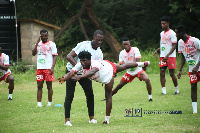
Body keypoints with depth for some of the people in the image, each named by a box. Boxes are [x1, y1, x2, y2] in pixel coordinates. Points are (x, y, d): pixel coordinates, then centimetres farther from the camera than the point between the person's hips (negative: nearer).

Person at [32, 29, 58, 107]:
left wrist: (52, 67, -13)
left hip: (48, 68, -3)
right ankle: (39, 103, 2)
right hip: (39, 68, 3)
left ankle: (50, 103, 8)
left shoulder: (52, 44, 2)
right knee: (39, 86, 1)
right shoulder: (38, 44, 13)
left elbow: (55, 56, -2)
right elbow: (33, 53, 2)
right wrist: (37, 43, -6)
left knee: (49, 86, 1)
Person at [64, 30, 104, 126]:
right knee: (69, 95, -8)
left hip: (85, 73, 6)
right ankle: (67, 120, -5)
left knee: (90, 94, -1)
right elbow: (69, 57, -28)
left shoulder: (99, 53, -5)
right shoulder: (83, 45, -25)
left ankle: (91, 118, 8)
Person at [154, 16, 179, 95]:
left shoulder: (172, 33, -8)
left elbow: (174, 46, -13)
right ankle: (163, 90, -4)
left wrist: (167, 55, -21)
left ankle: (176, 89, 12)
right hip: (162, 56, 7)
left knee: (172, 73, -3)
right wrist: (157, 50, 6)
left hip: (171, 56, -7)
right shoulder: (162, 33, 15)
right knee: (162, 73, -4)